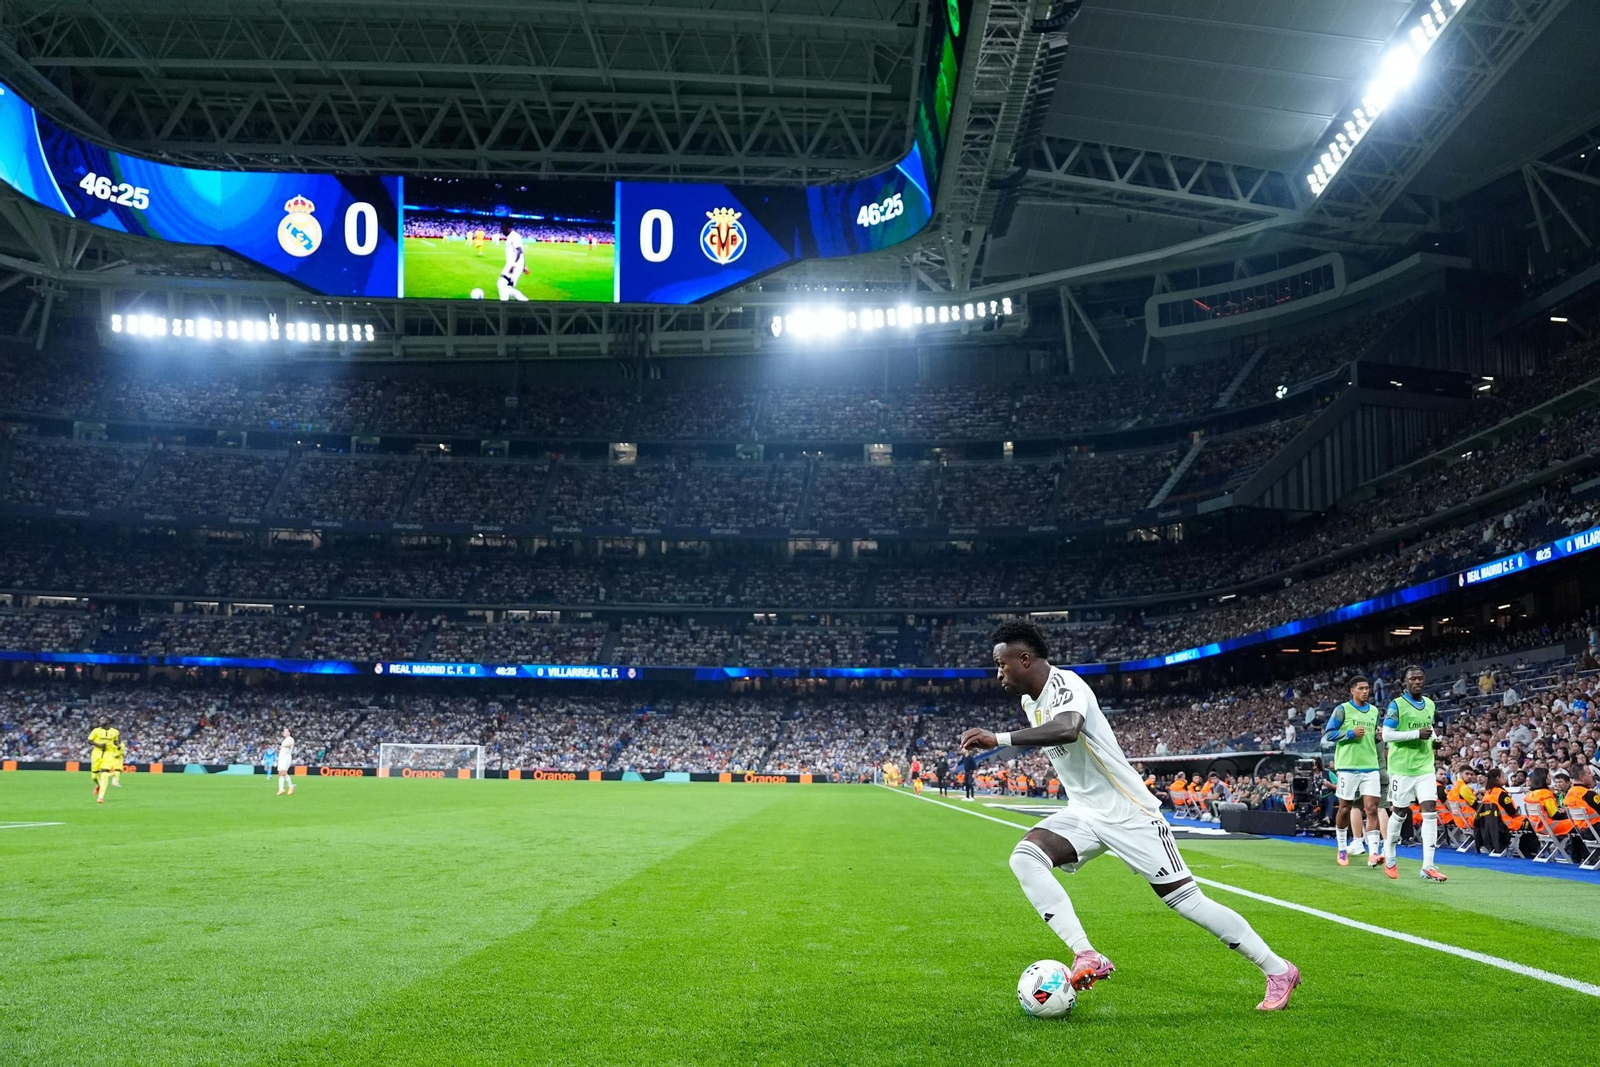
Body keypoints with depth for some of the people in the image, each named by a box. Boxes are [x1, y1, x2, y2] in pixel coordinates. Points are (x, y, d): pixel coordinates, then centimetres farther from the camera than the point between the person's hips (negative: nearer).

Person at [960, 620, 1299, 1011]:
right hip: (1084, 813, 8)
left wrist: (998, 739, -46)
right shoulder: (1030, 702, 6)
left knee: (1187, 900, -3)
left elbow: (1067, 730, -45)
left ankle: (1278, 970, 16)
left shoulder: (1065, 685, -22)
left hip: (1128, 812, -8)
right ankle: (1088, 957, -20)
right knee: (1024, 857, -18)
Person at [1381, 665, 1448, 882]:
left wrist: (1432, 737, 6)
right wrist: (1417, 734, -20)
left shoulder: (1430, 704, 10)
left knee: (1430, 812, -7)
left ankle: (1428, 866, -7)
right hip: (1402, 767, -5)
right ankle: (1390, 856, 29)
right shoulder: (1397, 705, -8)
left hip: (1425, 767, 5)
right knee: (1400, 813, 7)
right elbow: (1387, 734, -15)